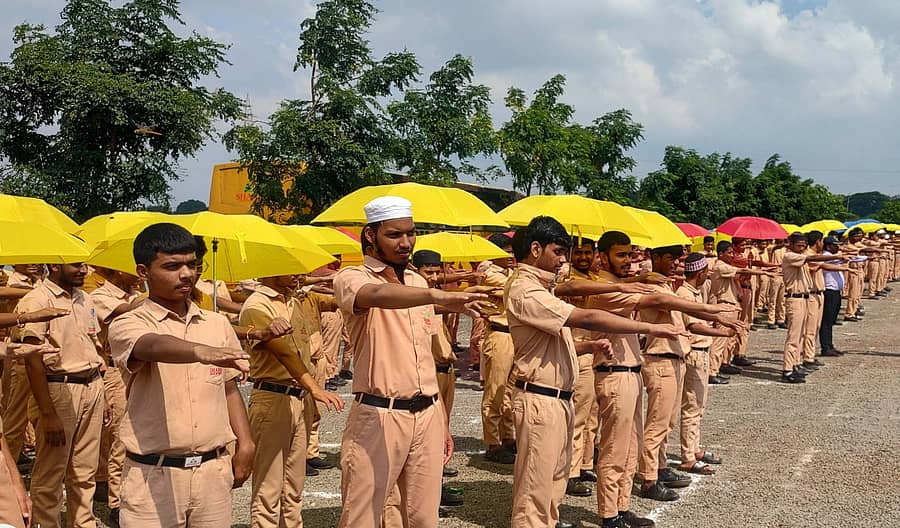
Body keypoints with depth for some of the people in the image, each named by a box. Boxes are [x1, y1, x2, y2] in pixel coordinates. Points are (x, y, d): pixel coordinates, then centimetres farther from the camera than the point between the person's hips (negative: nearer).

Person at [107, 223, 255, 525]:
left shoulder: (218, 324, 10)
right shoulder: (128, 325, -5)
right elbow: (155, 347, -28)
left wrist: (245, 443, 6)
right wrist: (201, 351, -47)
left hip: (214, 469, 4)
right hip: (153, 475, -4)